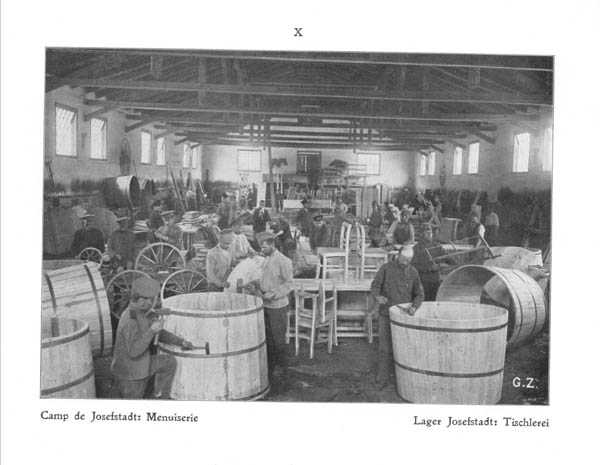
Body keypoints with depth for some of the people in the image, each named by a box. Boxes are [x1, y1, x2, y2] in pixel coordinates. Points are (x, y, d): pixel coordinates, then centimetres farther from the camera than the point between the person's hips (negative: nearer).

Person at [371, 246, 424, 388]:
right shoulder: (386, 268, -6)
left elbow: (419, 294, 2)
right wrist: (377, 297, -28)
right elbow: (375, 286, -5)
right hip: (386, 313, -2)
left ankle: (394, 370, 26)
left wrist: (414, 307, -19)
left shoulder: (413, 272, 0)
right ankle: (382, 378, 7)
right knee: (385, 346, -1)